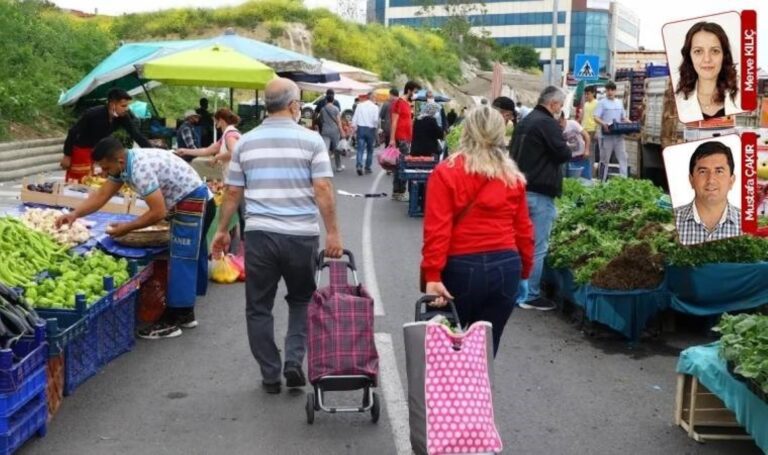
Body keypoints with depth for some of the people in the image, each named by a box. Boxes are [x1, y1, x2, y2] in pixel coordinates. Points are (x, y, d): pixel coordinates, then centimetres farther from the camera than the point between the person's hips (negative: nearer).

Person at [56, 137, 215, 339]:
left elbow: (158, 212, -27)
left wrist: (127, 228, -16)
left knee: (181, 262, -7)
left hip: (194, 204, -10)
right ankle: (185, 314, 26)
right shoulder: (124, 164, 2)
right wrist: (75, 214, -5)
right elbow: (101, 196, 8)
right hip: (197, 203, 10)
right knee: (189, 259, 16)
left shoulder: (140, 169, -28)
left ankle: (171, 322, -2)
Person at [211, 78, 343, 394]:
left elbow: (233, 192, 9)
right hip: (302, 235, -1)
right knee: (301, 300, 19)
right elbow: (323, 189, -8)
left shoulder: (245, 142, 6)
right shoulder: (310, 140, -2)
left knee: (259, 307, 12)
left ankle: (270, 375, 15)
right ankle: (294, 360, 7)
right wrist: (332, 233, -5)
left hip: (259, 234, 1)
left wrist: (222, 230, 18)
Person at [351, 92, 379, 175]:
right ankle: (367, 168, 13)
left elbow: (354, 118, -2)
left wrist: (355, 127, 6)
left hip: (361, 128, 1)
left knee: (360, 149, -1)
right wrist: (376, 128, 4)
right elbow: (376, 119, -12)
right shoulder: (375, 107, -4)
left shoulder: (359, 106, 0)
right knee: (370, 150, 12)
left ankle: (359, 165, -19)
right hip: (371, 129, -1)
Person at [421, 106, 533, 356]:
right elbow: (523, 229, 8)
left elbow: (436, 230, -11)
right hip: (505, 268, 3)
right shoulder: (513, 176, 5)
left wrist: (433, 275, -12)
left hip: (461, 268, -3)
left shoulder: (446, 173, -5)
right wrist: (525, 268, 19)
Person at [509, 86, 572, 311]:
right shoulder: (548, 123, -13)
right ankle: (531, 296, 2)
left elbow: (514, 153, 21)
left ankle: (519, 291, 22)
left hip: (520, 189, 9)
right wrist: (569, 149, 6)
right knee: (537, 246, -2)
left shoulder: (524, 122, 15)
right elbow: (563, 154, -14)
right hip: (539, 192, -9)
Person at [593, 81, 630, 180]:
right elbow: (595, 117, -11)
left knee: (623, 157, 0)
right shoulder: (602, 102, -2)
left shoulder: (620, 102, 15)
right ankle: (602, 181, 9)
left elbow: (624, 118, 20)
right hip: (606, 135, -5)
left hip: (619, 135, 5)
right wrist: (603, 124, -30)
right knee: (605, 159, 2)